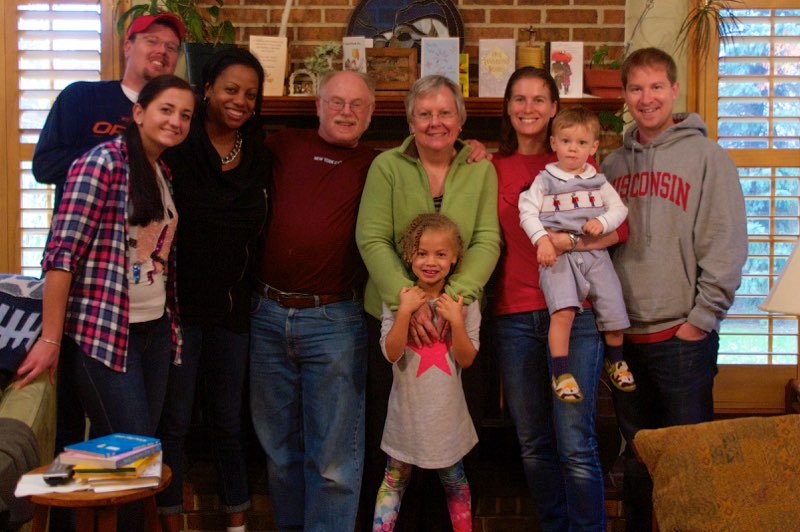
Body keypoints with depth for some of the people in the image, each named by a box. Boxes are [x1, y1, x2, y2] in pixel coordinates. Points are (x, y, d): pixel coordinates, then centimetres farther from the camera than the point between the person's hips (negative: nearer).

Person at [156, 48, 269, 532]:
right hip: (181, 302, -4)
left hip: (233, 305, 4)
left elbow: (258, 232, 11)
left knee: (228, 420, 14)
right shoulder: (178, 147, -7)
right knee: (175, 420, 5)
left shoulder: (260, 155, 7)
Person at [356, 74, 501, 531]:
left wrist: (456, 296, -22)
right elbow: (372, 240, -11)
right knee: (386, 430, 8)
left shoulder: (481, 170, 2)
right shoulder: (387, 166, -3)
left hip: (456, 318, 1)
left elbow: (487, 241, -7)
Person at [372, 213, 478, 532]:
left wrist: (456, 320, -21)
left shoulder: (464, 302, -4)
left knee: (454, 481, 15)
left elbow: (467, 359, -7)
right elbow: (392, 353, -15)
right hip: (408, 408, -1)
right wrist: (405, 311, -25)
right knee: (395, 480, 10)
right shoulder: (397, 299, -6)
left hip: (447, 412, 1)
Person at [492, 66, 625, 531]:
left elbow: (619, 227, -2)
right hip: (514, 314, 3)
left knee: (575, 445, -8)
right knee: (533, 444, 9)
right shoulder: (494, 167, 13)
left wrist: (572, 241, -19)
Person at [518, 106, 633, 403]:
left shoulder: (597, 181, 15)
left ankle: (615, 359, 30)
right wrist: (541, 239, -15)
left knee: (613, 309, 1)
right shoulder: (545, 180, 7)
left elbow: (619, 208, 13)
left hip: (595, 253, 3)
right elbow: (527, 212, 0)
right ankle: (561, 373, -16)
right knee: (563, 310, -24)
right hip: (557, 253, -3)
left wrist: (603, 222, -8)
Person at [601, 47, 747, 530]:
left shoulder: (707, 157, -3)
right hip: (625, 332, 5)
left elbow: (726, 246, -9)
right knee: (636, 454, 15)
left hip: (683, 334, -5)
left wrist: (701, 318, -13)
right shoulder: (613, 164, 11)